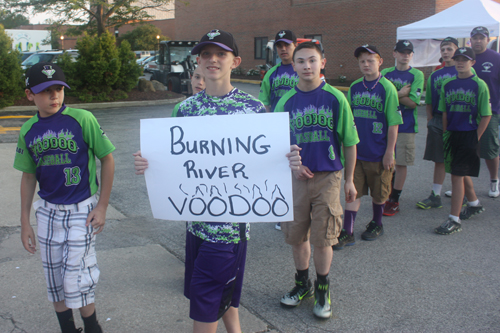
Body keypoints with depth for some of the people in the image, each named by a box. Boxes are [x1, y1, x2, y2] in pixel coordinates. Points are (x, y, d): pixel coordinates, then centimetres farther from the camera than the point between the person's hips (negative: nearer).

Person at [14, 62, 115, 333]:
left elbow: (107, 159, -6)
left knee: (76, 280, -3)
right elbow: (28, 176, 10)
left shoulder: (82, 119, -12)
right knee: (55, 282, 13)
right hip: (48, 212, 5)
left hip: (81, 211, -5)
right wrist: (25, 223, 11)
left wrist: (102, 206, -7)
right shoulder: (28, 130, 2)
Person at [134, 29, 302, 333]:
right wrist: (147, 165, -11)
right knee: (224, 298, 20)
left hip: (233, 220, -5)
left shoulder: (253, 107, -6)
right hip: (196, 218, 5)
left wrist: (290, 162, -23)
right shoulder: (185, 109, 6)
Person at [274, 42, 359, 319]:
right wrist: (293, 165, -6)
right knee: (296, 235, 11)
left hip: (328, 177, -2)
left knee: (322, 238, 3)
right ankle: (302, 283, 33)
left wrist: (350, 179, 2)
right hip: (297, 177, 3)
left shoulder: (335, 98, -5)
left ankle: (322, 289, 24)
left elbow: (349, 142, 0)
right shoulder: (286, 102, 1)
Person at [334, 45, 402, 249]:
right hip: (356, 151, 3)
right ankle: (347, 233, 7)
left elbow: (393, 123, -11)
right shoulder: (354, 87, 3)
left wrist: (389, 152, -12)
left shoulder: (387, 88, -10)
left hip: (378, 153, -3)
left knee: (378, 192, 13)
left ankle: (376, 224, 34)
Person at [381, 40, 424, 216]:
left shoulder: (417, 75, -2)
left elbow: (413, 102, -12)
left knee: (401, 163, 2)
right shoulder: (386, 73, 7)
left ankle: (394, 200, 12)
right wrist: (400, 94, -12)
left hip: (405, 126, -2)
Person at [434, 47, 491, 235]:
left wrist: (476, 138, -10)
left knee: (457, 175, -8)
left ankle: (454, 220, -3)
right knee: (461, 173, 18)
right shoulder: (447, 84, 7)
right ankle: (474, 205, 41)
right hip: (452, 135, 6)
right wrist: (446, 134, 7)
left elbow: (486, 115, -7)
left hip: (469, 136, -6)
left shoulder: (479, 85, -8)